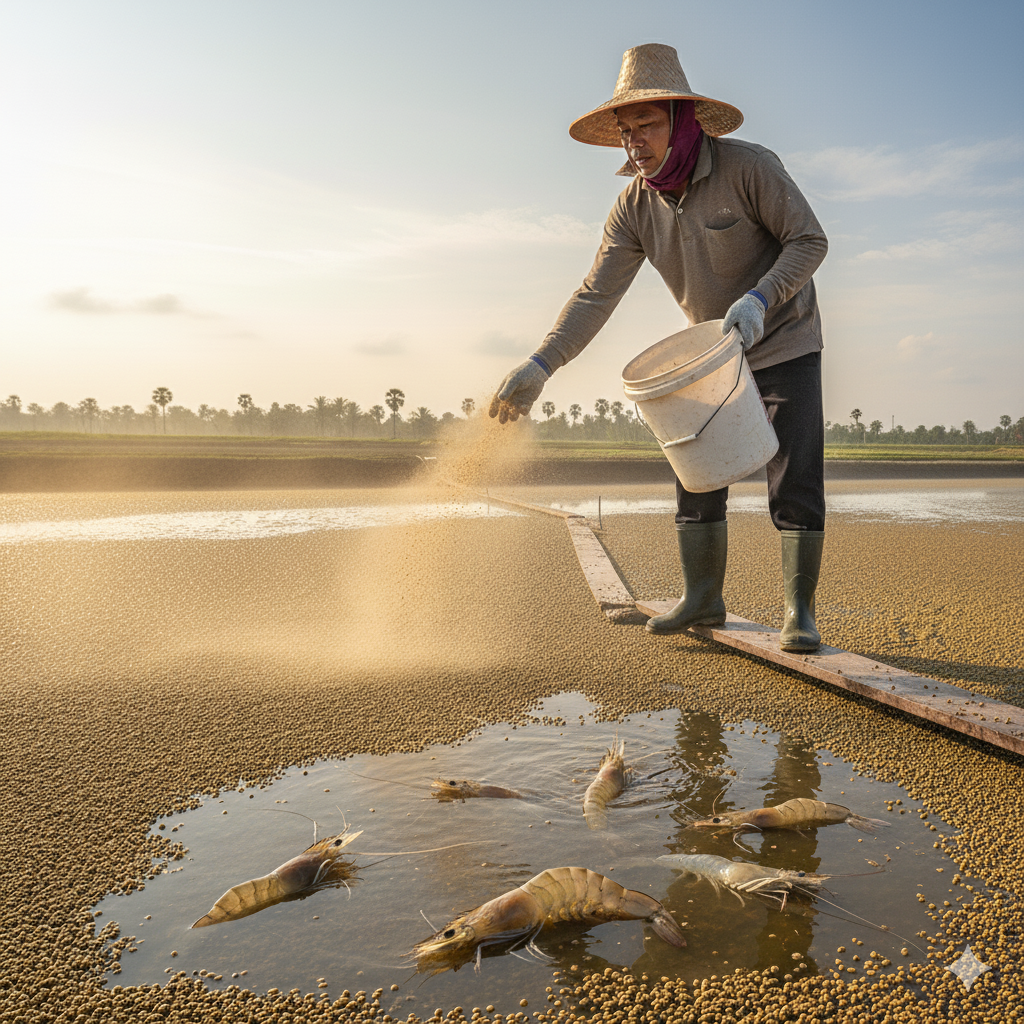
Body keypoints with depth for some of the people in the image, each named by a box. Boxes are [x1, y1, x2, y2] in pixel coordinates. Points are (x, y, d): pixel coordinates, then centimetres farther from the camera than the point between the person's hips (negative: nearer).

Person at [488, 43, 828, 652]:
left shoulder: (748, 167, -21)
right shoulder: (635, 206, -9)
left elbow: (810, 240, -15)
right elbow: (596, 295, -14)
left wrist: (759, 299, -32)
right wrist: (540, 365, -26)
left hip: (784, 342, -4)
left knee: (794, 478, -9)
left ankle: (800, 611, 0)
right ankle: (702, 599, 15)